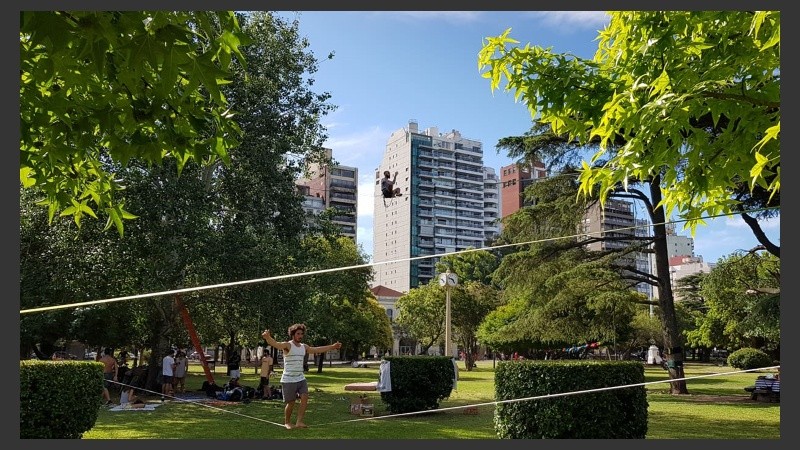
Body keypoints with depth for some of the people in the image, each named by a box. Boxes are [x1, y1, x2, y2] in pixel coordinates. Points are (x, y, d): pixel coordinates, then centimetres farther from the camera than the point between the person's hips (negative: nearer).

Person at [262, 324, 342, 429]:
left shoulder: (304, 347, 10)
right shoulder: (287, 345, -12)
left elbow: (318, 349, 20)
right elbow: (275, 344, -31)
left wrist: (332, 346, 22)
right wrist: (268, 337, -53)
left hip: (301, 378, 6)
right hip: (288, 380, -6)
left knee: (305, 398, -10)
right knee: (291, 403, 2)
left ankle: (299, 422, -5)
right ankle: (287, 422, 24)